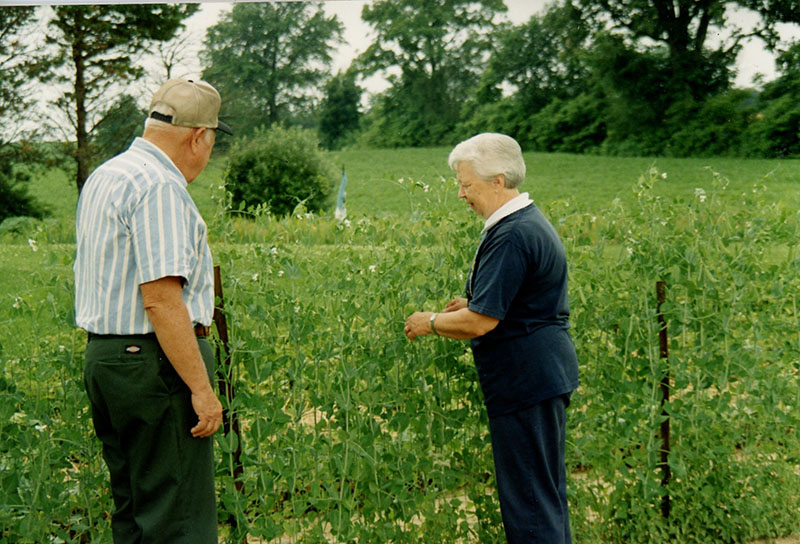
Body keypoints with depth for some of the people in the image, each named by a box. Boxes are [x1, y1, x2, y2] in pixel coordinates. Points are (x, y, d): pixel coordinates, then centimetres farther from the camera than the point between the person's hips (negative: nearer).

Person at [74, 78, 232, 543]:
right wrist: (202, 388, -20)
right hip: (157, 364, -10)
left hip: (104, 356, 10)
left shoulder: (103, 177, 15)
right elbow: (160, 298, -23)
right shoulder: (158, 187, -17)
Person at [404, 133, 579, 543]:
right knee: (546, 493, 18)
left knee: (528, 499, -3)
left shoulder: (512, 236, -21)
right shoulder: (531, 222, 12)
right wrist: (471, 305, 15)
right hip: (542, 376, 11)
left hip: (525, 382, -11)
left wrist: (431, 322, -6)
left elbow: (479, 323, -23)